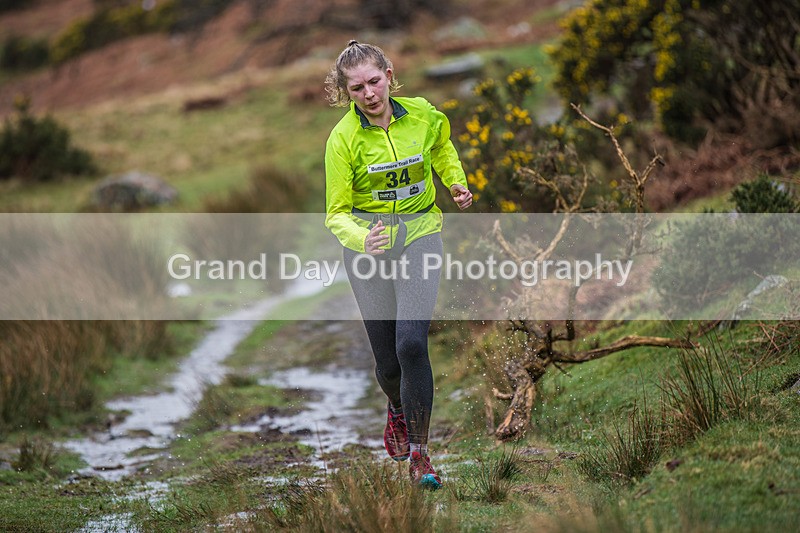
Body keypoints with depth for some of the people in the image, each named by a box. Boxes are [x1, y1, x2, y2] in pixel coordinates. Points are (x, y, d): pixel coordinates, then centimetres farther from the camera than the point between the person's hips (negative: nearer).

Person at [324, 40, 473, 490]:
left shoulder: (423, 115, -5)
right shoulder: (344, 138, -13)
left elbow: (443, 147, 20)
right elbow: (337, 213, -10)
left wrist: (457, 183, 4)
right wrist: (361, 239, -30)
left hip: (420, 236, 0)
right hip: (368, 239, 0)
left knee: (412, 343, -17)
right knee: (387, 358, 4)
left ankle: (419, 451, -6)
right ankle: (397, 410, 41)